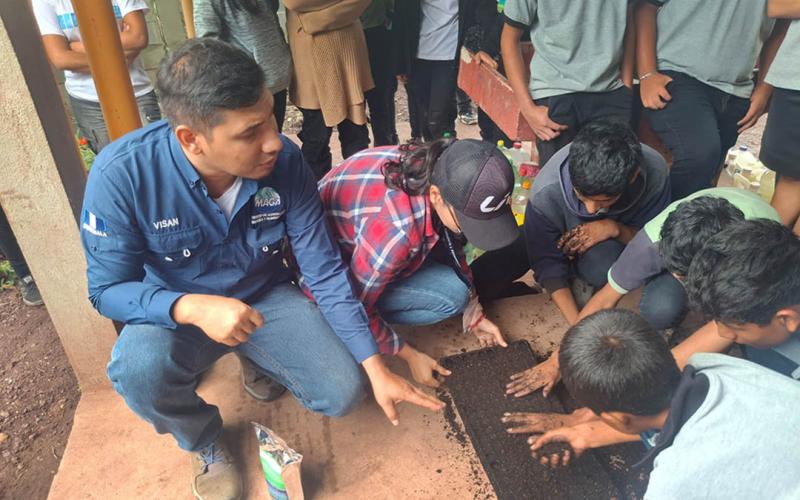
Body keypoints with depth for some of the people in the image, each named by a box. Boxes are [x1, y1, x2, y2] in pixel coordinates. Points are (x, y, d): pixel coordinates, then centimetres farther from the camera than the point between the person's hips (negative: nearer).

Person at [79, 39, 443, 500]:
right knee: (140, 369, -33)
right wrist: (194, 307, -40)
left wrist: (377, 369, -19)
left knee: (344, 392, -12)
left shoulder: (286, 162, -23)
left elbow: (325, 272, -17)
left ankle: (258, 359, 22)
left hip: (267, 297, 2)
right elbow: (109, 288, -19)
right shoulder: (122, 173, -28)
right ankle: (205, 443, 3)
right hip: (176, 312, -1)